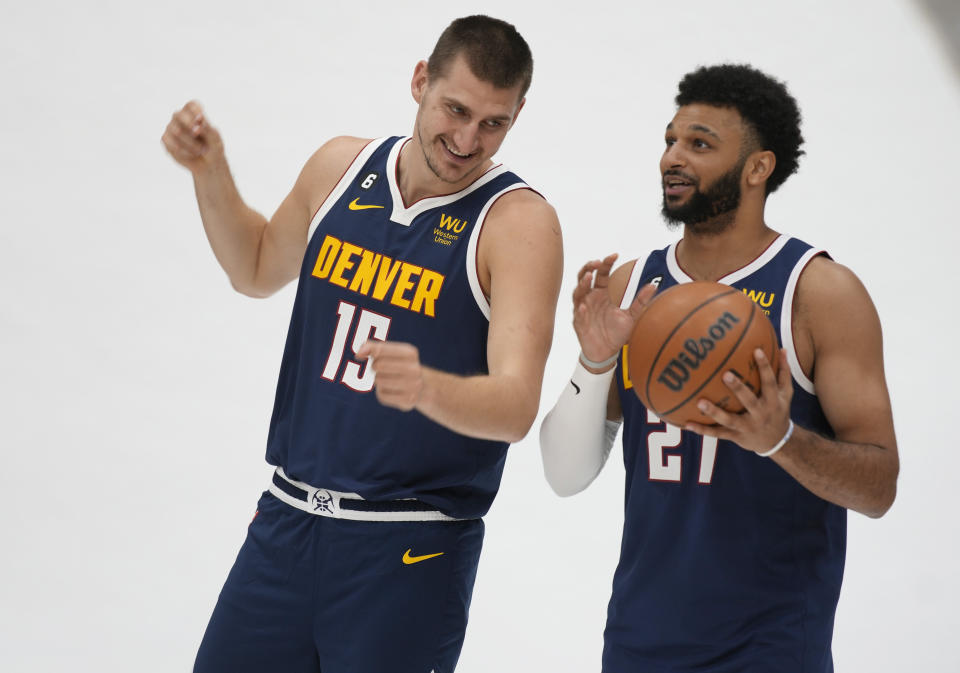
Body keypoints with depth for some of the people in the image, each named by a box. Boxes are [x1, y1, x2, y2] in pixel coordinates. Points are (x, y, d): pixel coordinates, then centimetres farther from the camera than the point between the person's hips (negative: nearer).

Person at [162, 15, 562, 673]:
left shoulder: (519, 222, -13)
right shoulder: (341, 167, 3)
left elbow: (516, 406, -25)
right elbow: (259, 270, 23)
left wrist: (425, 387, -44)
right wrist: (211, 173, 9)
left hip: (409, 550, -5)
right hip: (287, 519, 5)